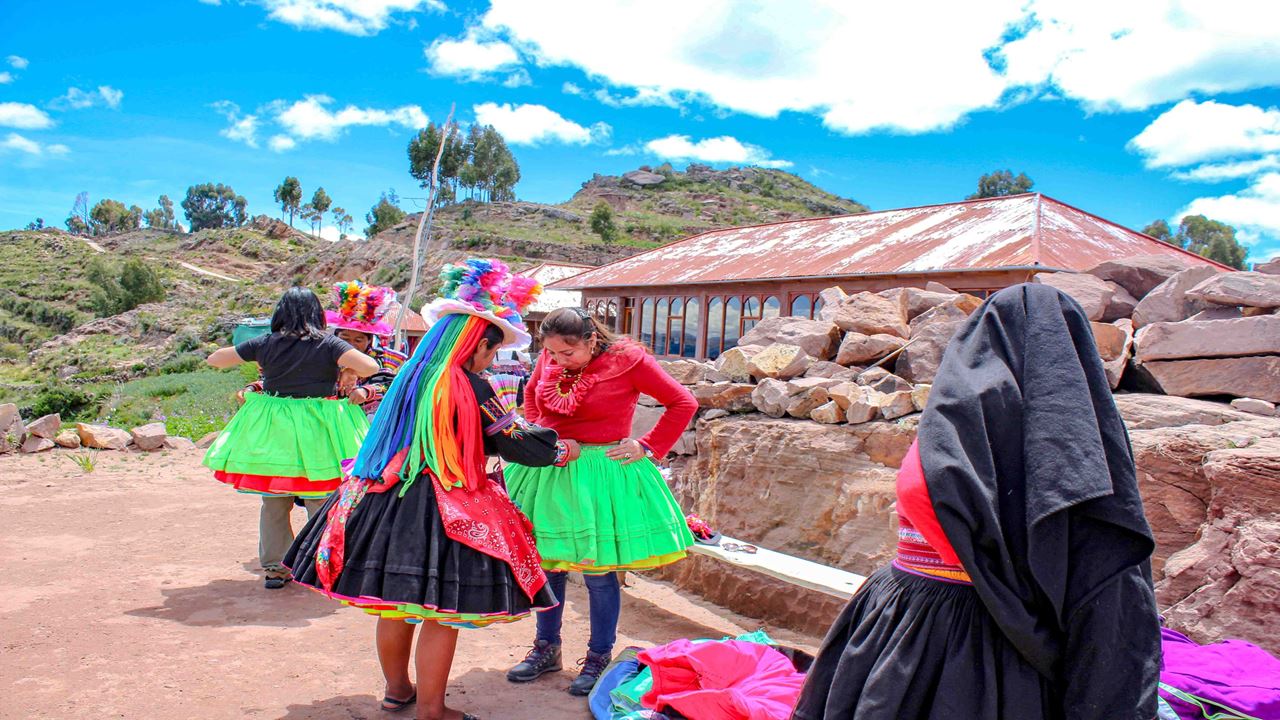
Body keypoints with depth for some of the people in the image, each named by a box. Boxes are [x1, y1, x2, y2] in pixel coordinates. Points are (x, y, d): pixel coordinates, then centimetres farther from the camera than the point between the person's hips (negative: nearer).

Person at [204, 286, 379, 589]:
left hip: (271, 429, 3)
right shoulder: (328, 345, -8)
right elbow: (370, 367, -19)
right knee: (321, 505, 7)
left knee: (273, 504, 15)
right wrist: (345, 370, 0)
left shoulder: (265, 344, 0)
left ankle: (274, 567, 20)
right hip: (316, 430, -2)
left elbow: (214, 359, 11)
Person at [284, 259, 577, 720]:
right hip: (444, 512, -8)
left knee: (395, 603, 19)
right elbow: (520, 445, -9)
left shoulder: (412, 375, 7)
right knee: (442, 614, 4)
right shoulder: (470, 387, -14)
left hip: (388, 501, 8)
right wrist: (561, 450, 8)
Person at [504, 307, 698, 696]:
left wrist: (648, 447, -8)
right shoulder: (550, 358, 1)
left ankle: (599, 658, 21)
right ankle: (546, 649, 29)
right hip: (548, 470, 5)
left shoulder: (627, 360, -13)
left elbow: (683, 403, -7)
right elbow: (531, 393, 23)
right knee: (545, 561, 11)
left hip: (600, 473, -5)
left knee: (598, 572, 1)